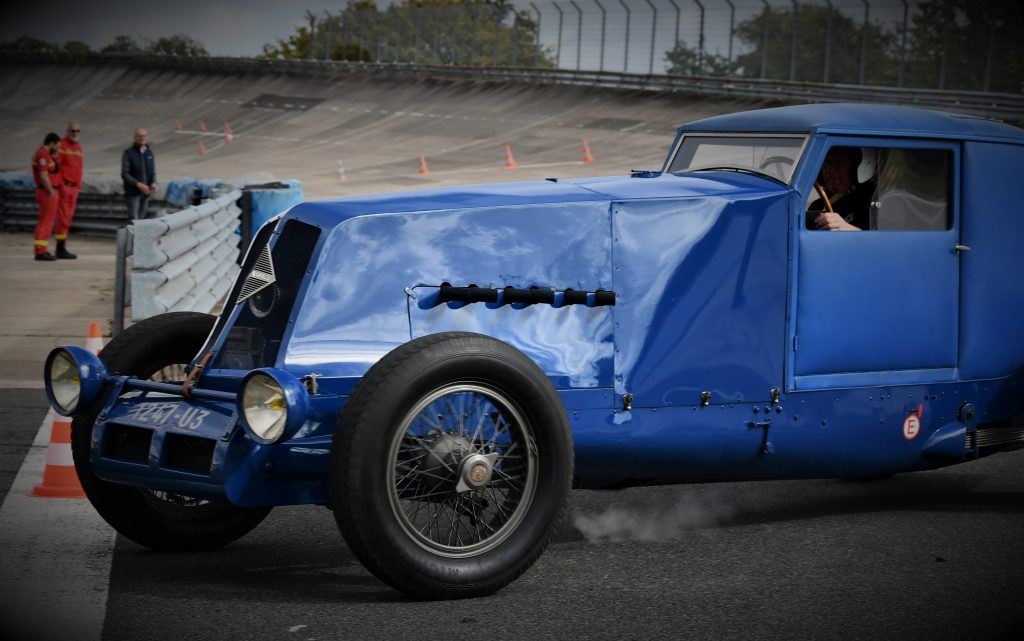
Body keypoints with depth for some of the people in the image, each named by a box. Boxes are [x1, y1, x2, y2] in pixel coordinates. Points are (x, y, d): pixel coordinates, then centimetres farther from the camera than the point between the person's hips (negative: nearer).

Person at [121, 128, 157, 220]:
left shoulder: (149, 152, 8)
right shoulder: (128, 153, -7)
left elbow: (153, 171, 12)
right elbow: (124, 174, -9)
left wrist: (153, 183, -9)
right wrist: (138, 184, -21)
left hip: (145, 192, 5)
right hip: (133, 192, -5)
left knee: (141, 217, 11)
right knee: (133, 219, -12)